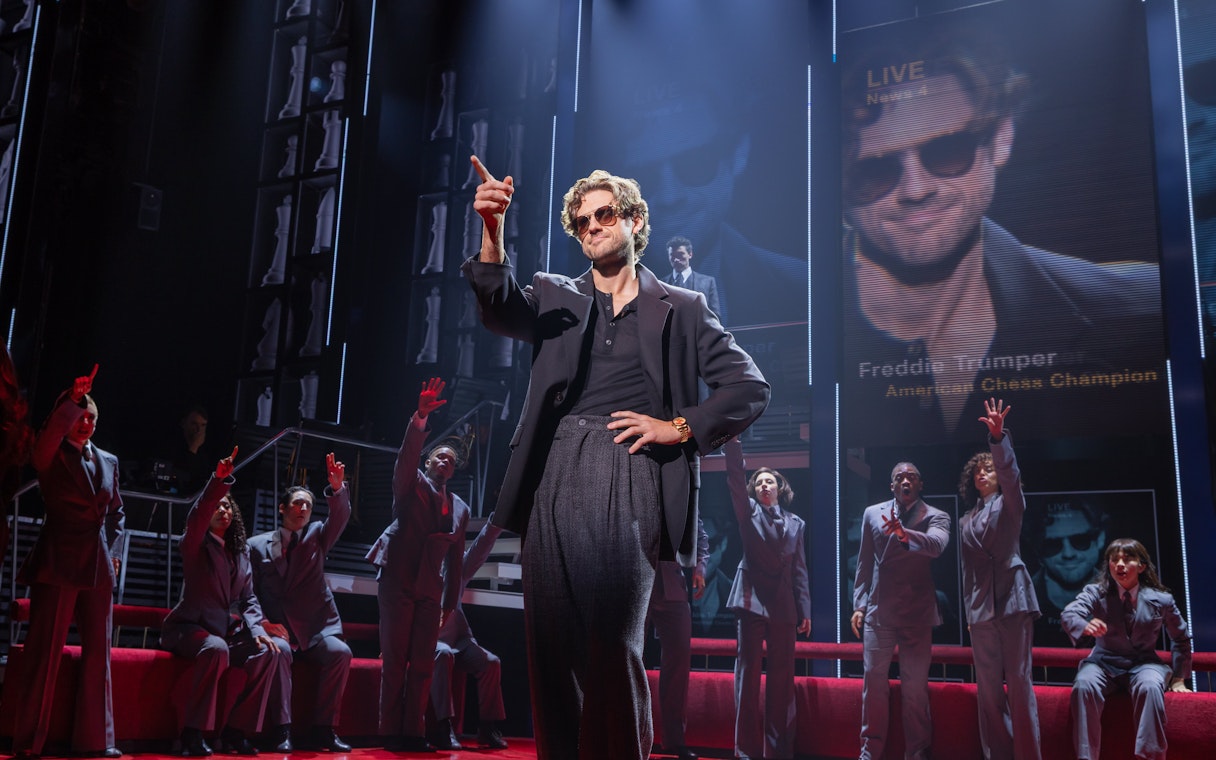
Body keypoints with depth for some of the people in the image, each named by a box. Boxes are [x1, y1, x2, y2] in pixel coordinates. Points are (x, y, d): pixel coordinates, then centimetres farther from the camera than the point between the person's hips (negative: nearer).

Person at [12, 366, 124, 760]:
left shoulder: (108, 461, 16)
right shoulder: (52, 457, 2)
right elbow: (47, 437, -23)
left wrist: (113, 551, 10)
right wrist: (73, 398, -25)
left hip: (99, 568, 5)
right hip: (58, 565, -5)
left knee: (98, 652, 4)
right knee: (45, 653, -5)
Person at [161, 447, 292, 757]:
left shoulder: (241, 552, 16)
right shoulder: (195, 544, 1)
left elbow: (249, 598, 12)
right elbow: (197, 516, -21)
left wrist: (257, 630, -7)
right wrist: (218, 480, -37)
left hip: (228, 632, 5)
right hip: (190, 628, -5)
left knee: (269, 652, -20)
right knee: (216, 649, -36)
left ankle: (235, 731, -13)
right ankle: (192, 732, -26)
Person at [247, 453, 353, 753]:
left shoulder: (316, 536, 15)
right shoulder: (257, 545, 12)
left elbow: (340, 517, -5)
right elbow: (248, 591, 7)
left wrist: (338, 488, -26)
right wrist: (262, 622, -11)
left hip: (315, 629, 2)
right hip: (276, 629, -2)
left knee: (340, 652, -27)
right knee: (279, 651, -35)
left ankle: (323, 729, -19)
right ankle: (282, 730, -29)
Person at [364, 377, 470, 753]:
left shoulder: (460, 509, 15)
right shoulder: (411, 484, 5)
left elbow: (455, 560, 16)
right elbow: (407, 454, -16)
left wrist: (449, 605, 12)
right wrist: (421, 418, -33)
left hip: (430, 590, 4)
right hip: (398, 582, -4)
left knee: (423, 665, 1)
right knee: (394, 662, -4)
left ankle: (413, 732, 8)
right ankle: (391, 733, 2)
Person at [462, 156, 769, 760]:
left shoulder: (681, 309, 15)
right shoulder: (554, 297, 19)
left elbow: (750, 388, 11)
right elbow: (499, 310, -3)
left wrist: (679, 426, -3)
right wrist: (492, 231, -20)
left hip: (629, 481, -2)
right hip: (555, 481, 2)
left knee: (614, 651, -8)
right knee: (551, 651, 0)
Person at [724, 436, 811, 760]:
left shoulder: (795, 523, 14)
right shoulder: (749, 512, 9)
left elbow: (799, 570, 11)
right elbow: (735, 478, -7)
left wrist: (805, 610, 5)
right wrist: (733, 442, -20)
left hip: (784, 605, 2)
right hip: (753, 599, -2)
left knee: (782, 676, 2)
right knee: (748, 671, -4)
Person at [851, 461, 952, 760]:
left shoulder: (936, 517, 0)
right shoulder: (873, 513, 8)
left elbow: (937, 545, -23)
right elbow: (864, 563, 11)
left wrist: (904, 534, -41)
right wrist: (859, 605, 5)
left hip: (917, 613, -2)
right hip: (878, 611, 2)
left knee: (916, 686, 2)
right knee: (873, 680, 2)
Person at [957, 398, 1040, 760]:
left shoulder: (1009, 505, 7)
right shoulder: (966, 520, 19)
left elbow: (1010, 473, -14)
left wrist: (998, 437, -29)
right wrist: (969, 610, 14)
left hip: (1012, 598, -4)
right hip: (980, 605, 4)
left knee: (1019, 680, -5)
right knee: (987, 686, 3)